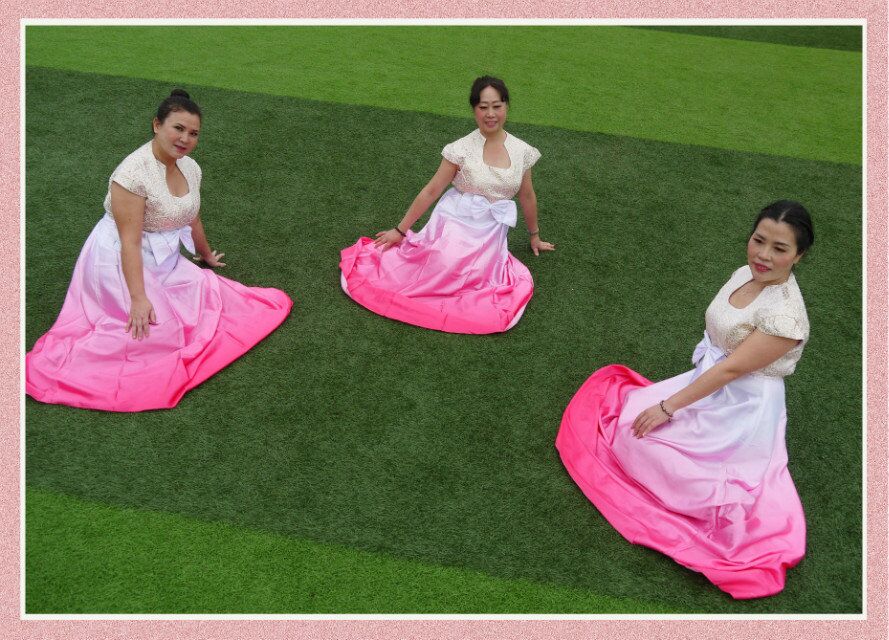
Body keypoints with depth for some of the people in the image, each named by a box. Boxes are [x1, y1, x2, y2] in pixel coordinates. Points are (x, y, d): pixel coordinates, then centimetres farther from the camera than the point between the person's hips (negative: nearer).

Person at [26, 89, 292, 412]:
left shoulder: (190, 168, 1)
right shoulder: (134, 172, -23)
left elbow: (193, 221, 17)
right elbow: (130, 242, -25)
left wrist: (207, 255, 29)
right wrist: (138, 298, -29)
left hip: (165, 257, 8)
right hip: (123, 260, -8)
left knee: (207, 295, -9)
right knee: (158, 329, -20)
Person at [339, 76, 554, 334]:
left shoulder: (522, 152, 2)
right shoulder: (462, 149, -7)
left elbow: (527, 196, 17)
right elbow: (431, 191, -2)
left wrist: (534, 236, 28)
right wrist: (400, 230, 0)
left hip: (490, 233, 2)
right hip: (455, 224, -2)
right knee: (443, 268, -26)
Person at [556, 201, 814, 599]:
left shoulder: (786, 315, -27)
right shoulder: (746, 274, -1)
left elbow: (731, 370, -25)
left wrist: (667, 408, -19)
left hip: (739, 413, -8)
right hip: (708, 384, 8)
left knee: (640, 432, -16)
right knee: (629, 414, 0)